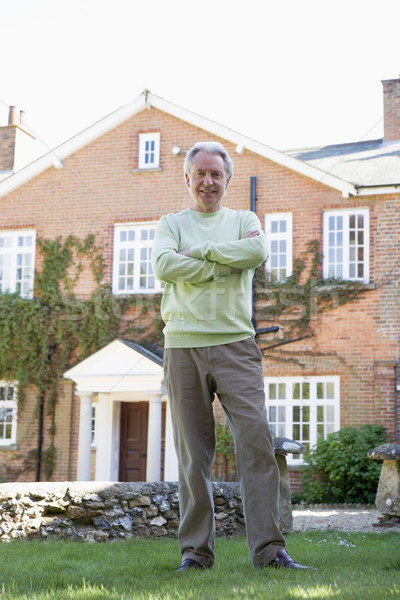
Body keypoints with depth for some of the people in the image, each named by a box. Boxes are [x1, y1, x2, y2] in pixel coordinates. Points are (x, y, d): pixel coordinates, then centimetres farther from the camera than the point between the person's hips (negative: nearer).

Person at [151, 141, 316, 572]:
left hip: (235, 343, 0)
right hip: (183, 346, 0)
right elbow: (163, 265, -7)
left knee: (256, 437, -10)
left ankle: (268, 548, -7)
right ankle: (196, 550, 8)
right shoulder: (171, 224, 15)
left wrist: (199, 251, -4)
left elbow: (257, 251, -8)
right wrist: (225, 264, -6)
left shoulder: (243, 220, 16)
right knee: (193, 451, 1)